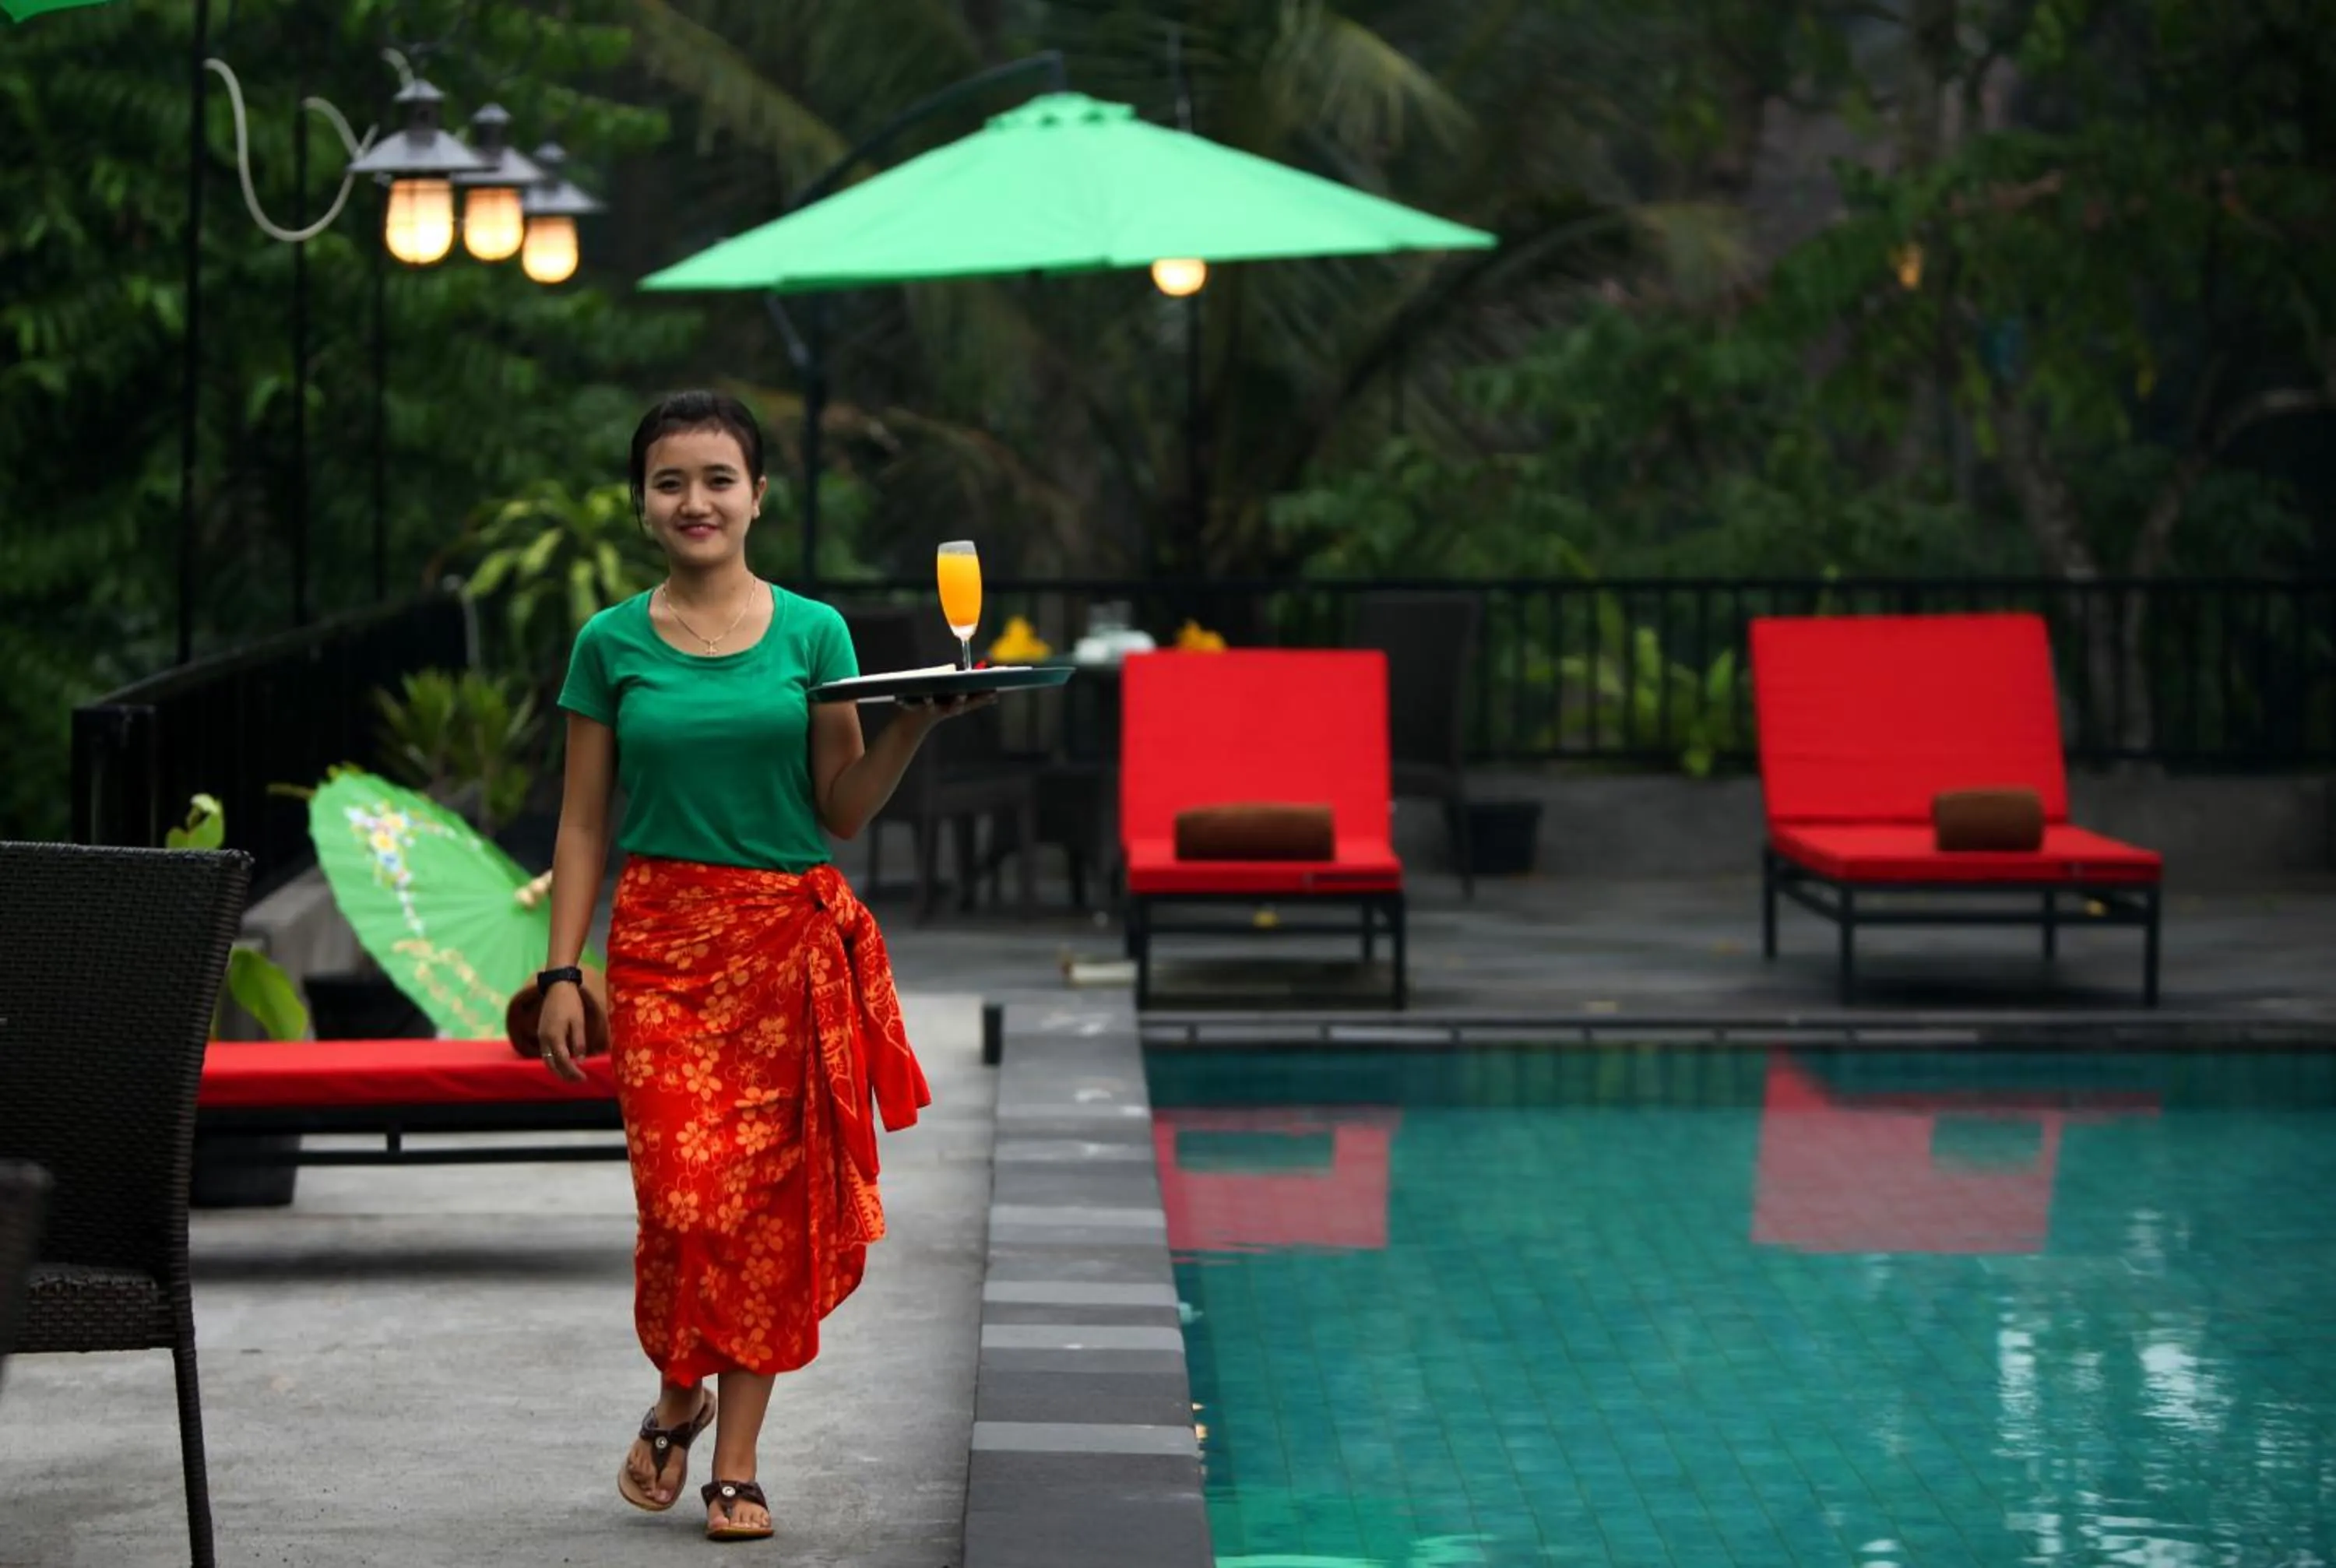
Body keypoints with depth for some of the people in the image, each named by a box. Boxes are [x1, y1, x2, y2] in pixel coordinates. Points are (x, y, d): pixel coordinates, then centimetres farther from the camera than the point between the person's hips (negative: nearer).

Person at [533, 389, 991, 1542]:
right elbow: (584, 826, 6)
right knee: (683, 1193, -11)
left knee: (772, 1197, 0)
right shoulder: (612, 646, 4)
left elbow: (843, 811, 4)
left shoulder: (812, 633, 5)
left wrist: (920, 725, -12)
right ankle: (677, 1398, 18)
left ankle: (737, 1460, 11)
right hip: (662, 938, -1)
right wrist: (561, 973, -1)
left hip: (792, 939, 1)